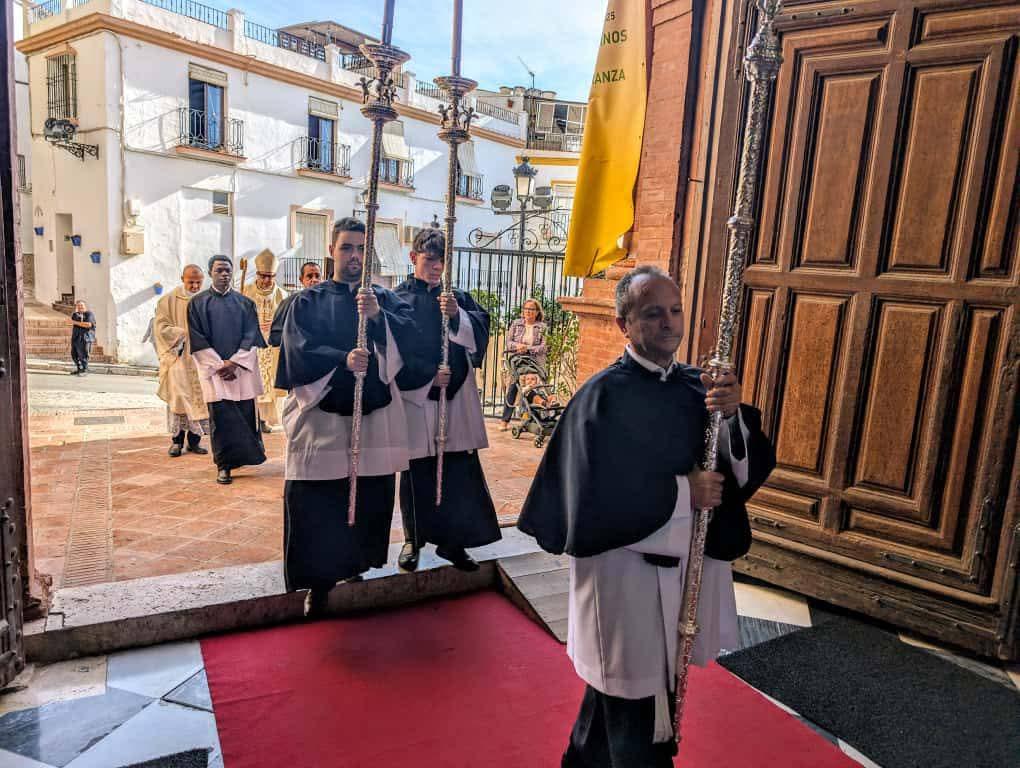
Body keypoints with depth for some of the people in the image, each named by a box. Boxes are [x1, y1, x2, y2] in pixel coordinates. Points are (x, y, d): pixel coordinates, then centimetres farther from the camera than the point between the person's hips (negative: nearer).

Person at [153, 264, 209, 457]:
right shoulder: (170, 300, 2)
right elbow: (160, 326, -2)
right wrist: (184, 334, -13)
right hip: (178, 356, -2)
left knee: (199, 397, 2)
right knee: (178, 395, -7)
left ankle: (195, 439, 9)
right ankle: (176, 440, 0)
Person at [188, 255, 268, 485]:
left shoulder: (245, 303, 9)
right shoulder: (198, 303, 5)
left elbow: (250, 336, 3)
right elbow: (197, 339, -1)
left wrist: (234, 362, -10)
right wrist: (219, 364, -10)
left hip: (242, 368, 2)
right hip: (213, 368, -2)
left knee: (246, 412, 1)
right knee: (220, 416, -5)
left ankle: (246, 456, 19)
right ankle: (224, 465, 1)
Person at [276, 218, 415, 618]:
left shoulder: (384, 298, 12)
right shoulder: (308, 301, 7)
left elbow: (409, 333, -6)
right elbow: (299, 350, -7)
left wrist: (378, 315, -23)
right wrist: (343, 361, -21)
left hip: (374, 417, 2)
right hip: (321, 415, -2)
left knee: (371, 499, 6)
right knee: (317, 503, -1)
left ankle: (358, 565, 26)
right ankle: (320, 579, 12)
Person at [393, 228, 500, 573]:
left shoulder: (458, 298, 10)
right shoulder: (398, 298, 0)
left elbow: (479, 335, -3)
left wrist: (457, 315, -20)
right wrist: (429, 375, -13)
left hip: (456, 397, 3)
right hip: (415, 397, -3)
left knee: (459, 469, 3)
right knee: (417, 472, 7)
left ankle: (452, 541, 16)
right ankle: (413, 540, 23)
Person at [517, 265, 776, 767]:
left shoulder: (700, 386, 2)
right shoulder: (603, 396, -16)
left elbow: (749, 471, -3)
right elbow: (593, 496, -22)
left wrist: (734, 415, -21)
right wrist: (682, 491, -16)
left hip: (688, 565, 6)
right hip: (625, 574, -6)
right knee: (635, 713, 9)